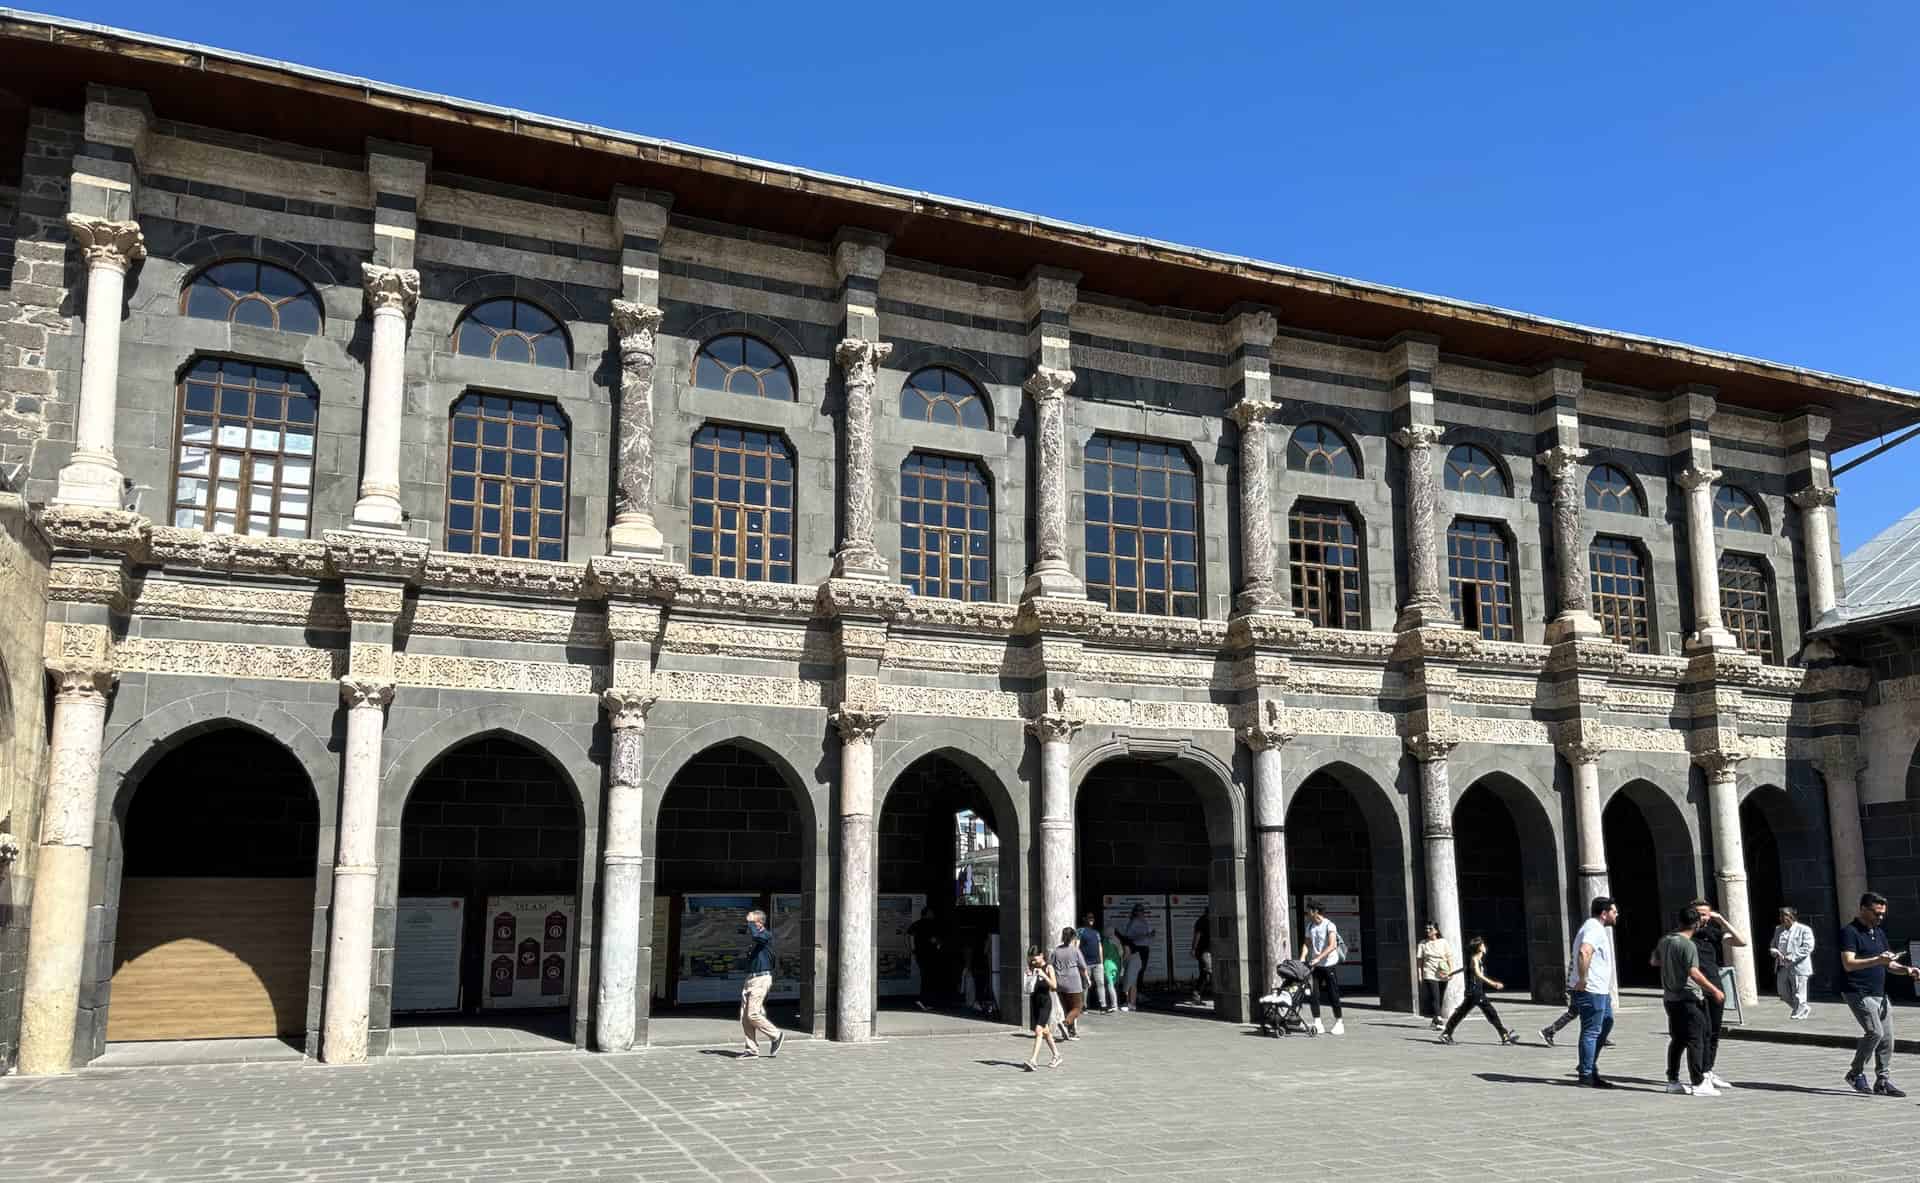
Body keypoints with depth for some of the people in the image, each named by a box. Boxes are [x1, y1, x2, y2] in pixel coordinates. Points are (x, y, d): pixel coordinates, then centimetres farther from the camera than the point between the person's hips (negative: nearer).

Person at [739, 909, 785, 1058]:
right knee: (744, 1017, 3)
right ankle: (752, 1049, 8)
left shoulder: (767, 935, -9)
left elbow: (756, 935, -32)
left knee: (753, 1014, -13)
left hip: (762, 978, -9)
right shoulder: (753, 939, 17)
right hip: (750, 978, 9)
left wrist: (750, 922, -16)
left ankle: (777, 1036, 2)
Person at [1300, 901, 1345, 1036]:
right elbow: (1307, 943, 12)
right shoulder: (1310, 926, 8)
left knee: (1333, 994, 1)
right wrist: (1303, 958, -5)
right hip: (1315, 965, 6)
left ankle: (1338, 1023, 13)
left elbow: (1332, 946, -21)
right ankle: (1317, 1024, 4)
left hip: (1329, 964, -6)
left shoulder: (1329, 925, -12)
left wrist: (1318, 958, -28)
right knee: (1313, 994, -1)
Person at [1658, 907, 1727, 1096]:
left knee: (1677, 1041, 14)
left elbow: (1654, 961, 23)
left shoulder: (1664, 941, 7)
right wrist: (1714, 990, -18)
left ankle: (1672, 1081, 17)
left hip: (1670, 998, 8)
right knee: (1695, 1042, -2)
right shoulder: (1688, 945, -17)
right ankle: (1697, 1084, -2)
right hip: (1688, 999, -8)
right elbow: (1694, 973, -24)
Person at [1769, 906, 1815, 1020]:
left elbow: (1807, 947, -14)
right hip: (1782, 968, 7)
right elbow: (1773, 945, 21)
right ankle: (1804, 1009, 30)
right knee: (1784, 994, 12)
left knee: (1798, 997, 0)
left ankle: (1797, 1015, 14)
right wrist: (1775, 952, -3)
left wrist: (1792, 957, -23)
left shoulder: (1804, 930, -6)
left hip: (1798, 968, -7)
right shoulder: (1778, 930, 16)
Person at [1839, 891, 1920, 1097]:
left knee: (1887, 1038, 4)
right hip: (1858, 993, -8)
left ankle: (1883, 1081, 12)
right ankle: (1856, 1073, 0)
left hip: (1879, 993, 8)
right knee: (1875, 1032, -16)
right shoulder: (1850, 932, -10)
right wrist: (1877, 960, -29)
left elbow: (1887, 963, 22)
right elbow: (1848, 964, -20)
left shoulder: (1879, 932, 17)